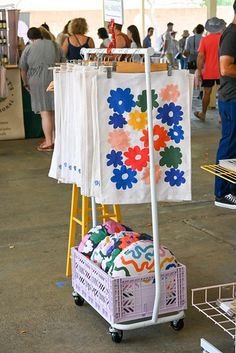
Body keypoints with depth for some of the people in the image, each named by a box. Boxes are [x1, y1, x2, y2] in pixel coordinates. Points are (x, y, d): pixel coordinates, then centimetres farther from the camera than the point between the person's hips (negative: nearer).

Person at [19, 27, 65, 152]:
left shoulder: (28, 49, 2)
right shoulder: (54, 45, 10)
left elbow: (23, 69, 8)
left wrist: (26, 83, 22)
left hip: (38, 83, -3)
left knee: (45, 113, -3)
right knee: (55, 111, 11)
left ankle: (48, 142, -3)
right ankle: (55, 139, 18)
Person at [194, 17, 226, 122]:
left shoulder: (204, 40, -5)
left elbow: (201, 56, -8)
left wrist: (199, 71, -3)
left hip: (208, 72, 0)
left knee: (206, 93, 11)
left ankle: (203, 114, 25)